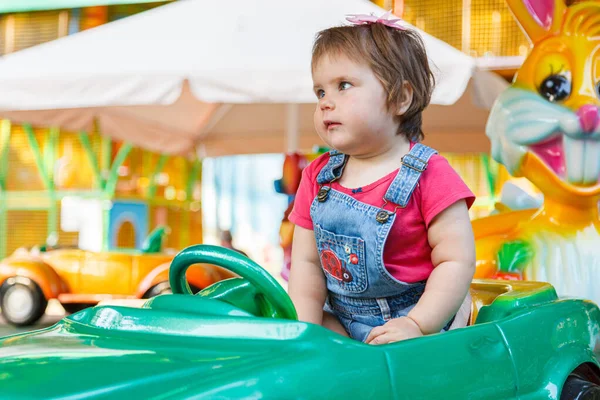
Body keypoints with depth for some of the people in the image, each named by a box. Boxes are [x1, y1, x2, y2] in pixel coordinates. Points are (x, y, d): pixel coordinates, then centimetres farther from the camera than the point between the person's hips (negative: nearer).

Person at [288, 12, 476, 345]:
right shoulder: (318, 177, 5)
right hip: (340, 321, 5)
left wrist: (417, 325, -23)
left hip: (422, 319, -5)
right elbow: (307, 262, 5)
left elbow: (458, 262, -15)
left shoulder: (428, 176, -12)